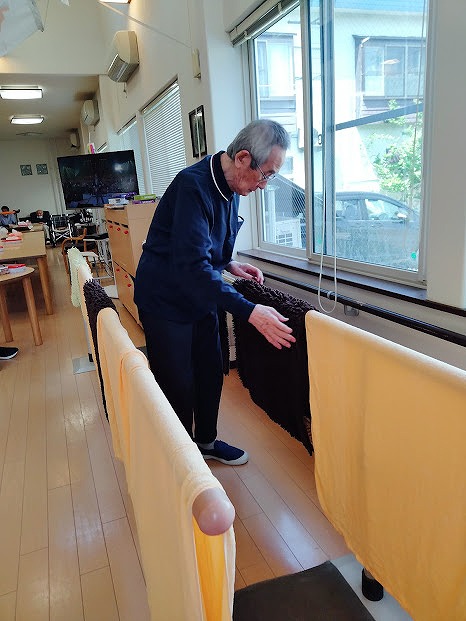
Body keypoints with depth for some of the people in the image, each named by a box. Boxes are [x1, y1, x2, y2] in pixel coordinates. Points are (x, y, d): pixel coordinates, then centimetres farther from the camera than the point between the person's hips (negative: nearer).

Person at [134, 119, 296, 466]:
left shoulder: (229, 189, 2)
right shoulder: (193, 186, -27)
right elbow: (192, 264, -36)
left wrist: (229, 264, 1)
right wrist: (250, 312, -38)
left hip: (200, 294, 8)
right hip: (165, 298, -8)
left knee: (211, 372, 14)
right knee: (178, 385, 1)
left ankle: (206, 441, 34)